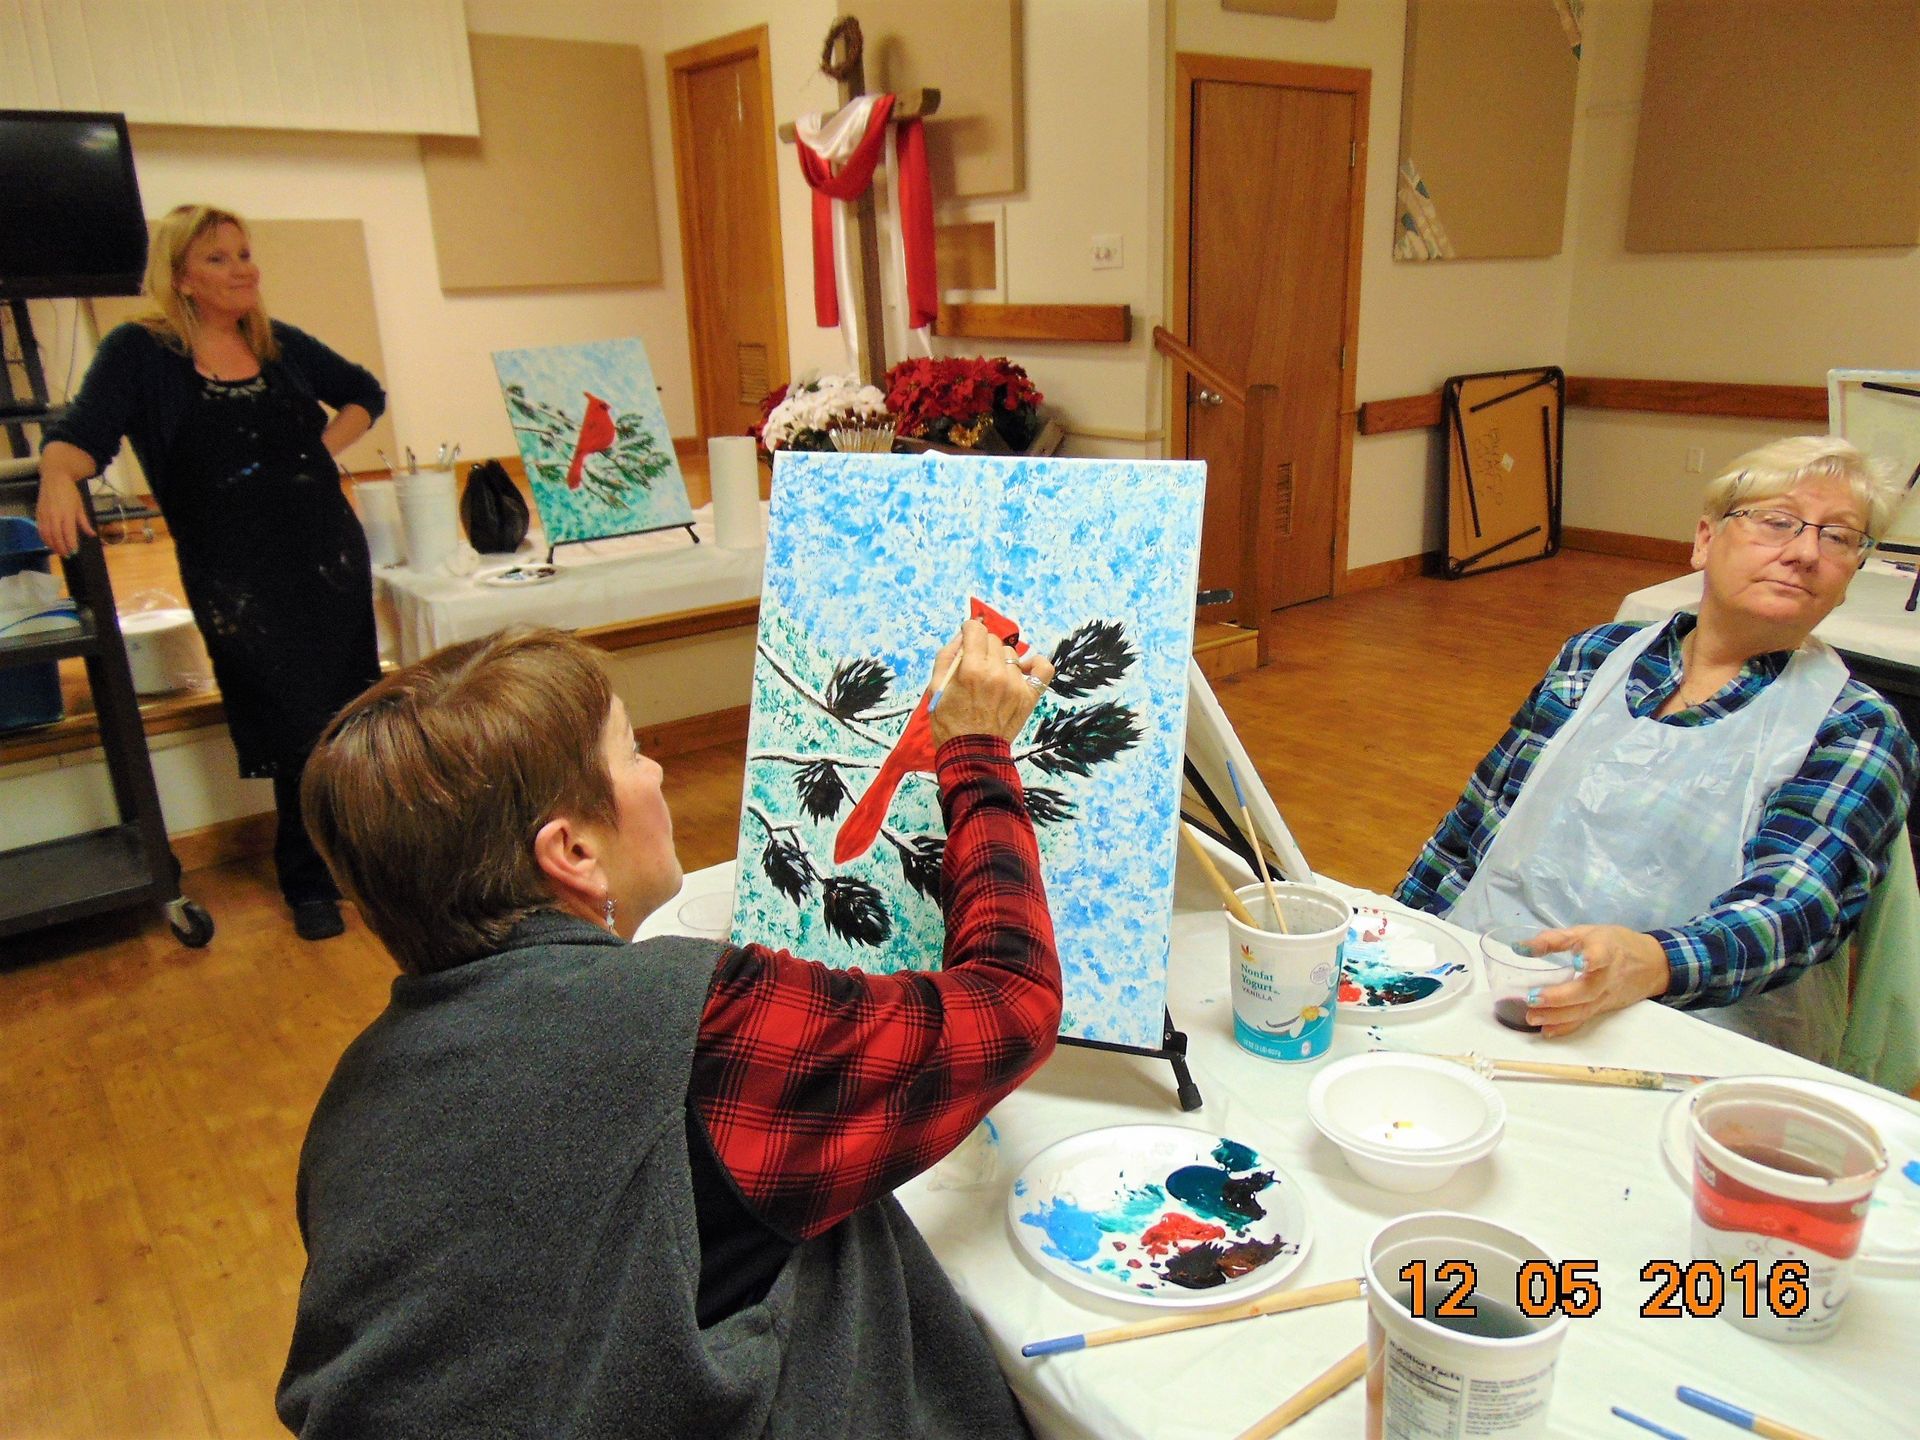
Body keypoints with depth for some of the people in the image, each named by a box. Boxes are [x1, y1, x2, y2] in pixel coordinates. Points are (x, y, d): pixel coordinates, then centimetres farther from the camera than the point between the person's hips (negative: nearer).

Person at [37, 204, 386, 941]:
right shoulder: (140, 351, -2)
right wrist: (58, 476, -34)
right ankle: (309, 882, 14)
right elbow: (82, 431, -12)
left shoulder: (280, 343, 9)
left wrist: (325, 449, 7)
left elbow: (363, 393, 23)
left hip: (330, 553, 4)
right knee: (295, 728, -3)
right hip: (236, 576, -4)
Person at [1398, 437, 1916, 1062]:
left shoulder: (1858, 728, 3)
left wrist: (1648, 963, -35)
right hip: (1483, 982, 4)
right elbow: (1477, 823, 17)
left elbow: (1791, 911, -14)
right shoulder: (1596, 655, 14)